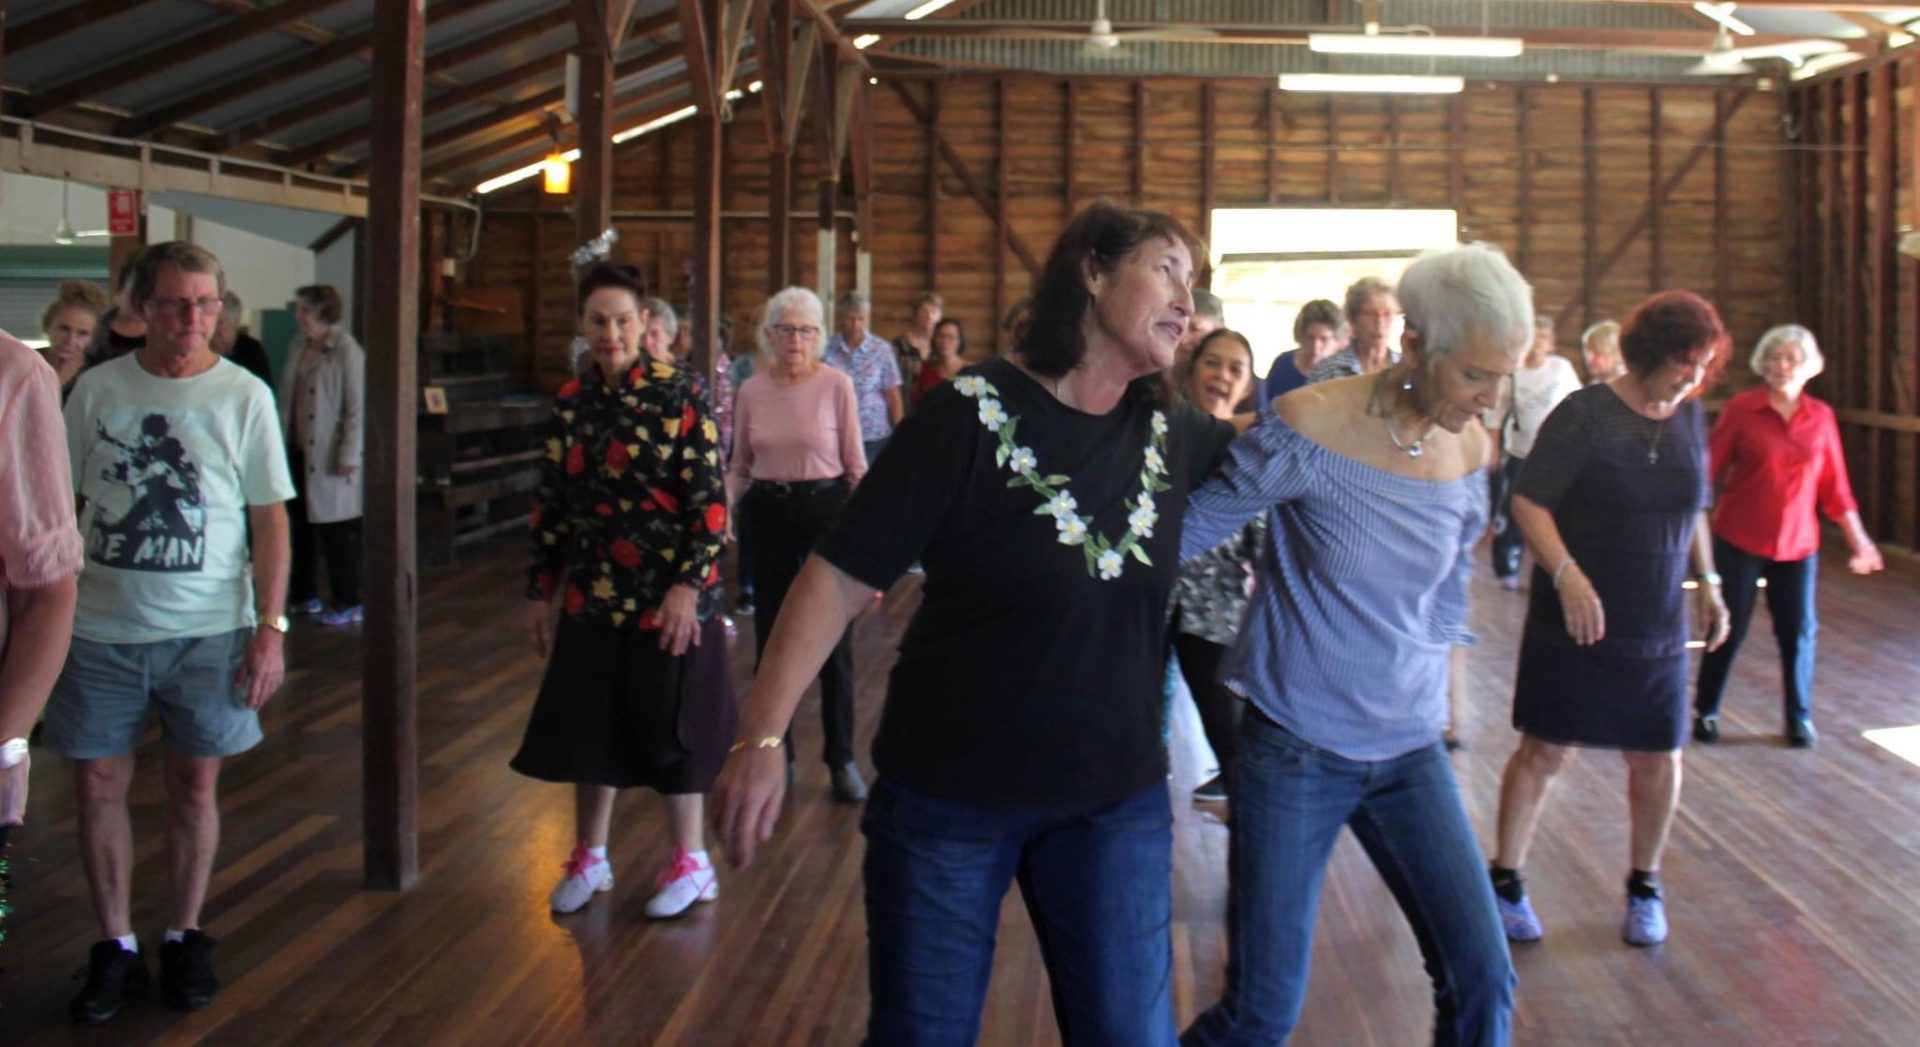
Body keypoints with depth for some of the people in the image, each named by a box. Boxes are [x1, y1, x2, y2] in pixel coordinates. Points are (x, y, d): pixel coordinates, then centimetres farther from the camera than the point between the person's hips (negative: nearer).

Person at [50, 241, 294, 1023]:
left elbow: (270, 520, -1)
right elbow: (63, 504, 8)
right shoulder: (96, 389, 1)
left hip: (206, 631, -1)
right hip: (101, 629, 2)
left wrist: (270, 628, -7)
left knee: (195, 785, 7)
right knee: (99, 786, 5)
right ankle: (114, 945, 20)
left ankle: (184, 937, 24)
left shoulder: (243, 396, -3)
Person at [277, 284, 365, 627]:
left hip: (328, 455, -7)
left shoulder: (346, 350, -13)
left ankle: (349, 604, 9)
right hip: (298, 450, 7)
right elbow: (286, 397, 14)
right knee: (300, 525, 14)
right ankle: (304, 596, 26)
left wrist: (349, 455, -16)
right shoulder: (297, 346, 9)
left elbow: (357, 405, -15)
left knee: (335, 532, -1)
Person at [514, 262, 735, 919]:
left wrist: (688, 586, -19)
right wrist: (540, 589, 10)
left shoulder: (679, 396, -10)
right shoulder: (571, 402, 5)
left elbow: (710, 503, -13)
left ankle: (691, 864, 23)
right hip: (591, 597, 5)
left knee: (670, 730, 6)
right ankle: (590, 858, 31)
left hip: (668, 599, -5)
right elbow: (552, 504, 10)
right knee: (587, 727, 13)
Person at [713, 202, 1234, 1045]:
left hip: (1115, 801, 4)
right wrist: (762, 736, -22)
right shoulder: (975, 414, -14)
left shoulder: (1173, 435, 1)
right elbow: (842, 574, -15)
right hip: (947, 797, -4)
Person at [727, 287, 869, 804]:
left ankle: (841, 760, 13)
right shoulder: (751, 391, 1)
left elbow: (856, 466, -3)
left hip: (825, 510, -3)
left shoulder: (836, 385, -7)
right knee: (770, 639, 9)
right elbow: (740, 467, 10)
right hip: (768, 515, 3)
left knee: (833, 641, 1)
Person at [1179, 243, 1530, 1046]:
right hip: (1295, 751, -5)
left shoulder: (1471, 452, 2)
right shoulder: (1309, 428, -16)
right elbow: (1188, 532, -6)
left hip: (1411, 753, 5)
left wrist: (1429, 706, 8)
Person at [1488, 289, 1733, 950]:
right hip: (1574, 622, -5)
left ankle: (1644, 886, 27)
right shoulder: (1584, 415, -12)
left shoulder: (1689, 419, 6)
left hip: (1657, 627, 5)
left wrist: (1708, 584, 13)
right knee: (1546, 749, 1)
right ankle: (1505, 879, 16)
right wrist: (1567, 574, -27)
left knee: (1658, 759, 8)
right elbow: (1528, 501, -16)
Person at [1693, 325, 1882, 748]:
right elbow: (1708, 467, -5)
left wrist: (1858, 539, 8)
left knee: (1799, 631, 5)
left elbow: (1834, 486, 7)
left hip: (1797, 543, 2)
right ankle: (1705, 711, 19)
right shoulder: (1741, 409, -7)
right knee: (1729, 629, 4)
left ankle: (1800, 717, 21)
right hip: (1740, 539, -2)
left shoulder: (1821, 417, 2)